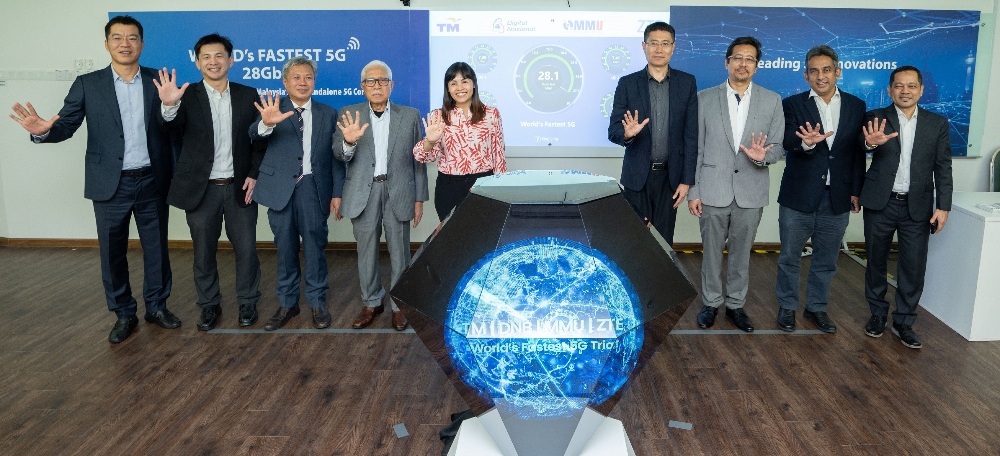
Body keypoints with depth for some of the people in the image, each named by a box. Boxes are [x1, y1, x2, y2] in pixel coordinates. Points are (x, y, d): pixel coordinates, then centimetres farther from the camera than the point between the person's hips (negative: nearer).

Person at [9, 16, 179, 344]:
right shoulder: (87, 84, 1)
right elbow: (66, 125, -6)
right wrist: (43, 130, -25)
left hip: (152, 182, 0)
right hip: (111, 184, 0)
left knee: (156, 247, 11)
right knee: (112, 252, 8)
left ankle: (157, 306, 28)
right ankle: (124, 315, 24)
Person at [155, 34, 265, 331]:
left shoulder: (248, 95, 2)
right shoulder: (188, 96, -2)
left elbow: (260, 140, 5)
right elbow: (172, 127, -19)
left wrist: (254, 174, -5)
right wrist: (169, 106, -40)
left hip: (239, 187, 1)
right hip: (201, 189, 0)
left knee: (246, 249, 6)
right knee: (204, 252, 11)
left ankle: (248, 302, 24)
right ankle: (209, 305, 27)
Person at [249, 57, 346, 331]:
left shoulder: (328, 114, 7)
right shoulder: (274, 109, 2)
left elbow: (335, 157, 6)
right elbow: (255, 135, -18)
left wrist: (337, 193, -1)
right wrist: (266, 123, -41)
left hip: (313, 188, 0)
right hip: (281, 188, 0)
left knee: (315, 246, 4)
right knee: (285, 248, 10)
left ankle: (317, 303, 17)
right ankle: (287, 303, 22)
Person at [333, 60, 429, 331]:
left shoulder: (410, 116, 4)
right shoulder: (349, 115, 4)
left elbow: (418, 160, 5)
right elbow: (340, 155, -4)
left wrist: (419, 199, 2)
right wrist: (349, 141, -27)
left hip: (398, 193, -1)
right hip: (364, 194, 1)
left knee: (399, 253, 7)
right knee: (366, 253, 10)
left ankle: (399, 306, 21)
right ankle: (372, 303, 26)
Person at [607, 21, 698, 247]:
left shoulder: (687, 83, 2)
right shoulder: (627, 83, 0)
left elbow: (691, 135, 1)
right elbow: (613, 131, -1)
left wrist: (687, 179, -3)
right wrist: (627, 133, -25)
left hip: (669, 176, 1)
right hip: (636, 176, 0)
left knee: (663, 241, 6)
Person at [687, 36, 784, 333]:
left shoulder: (772, 101, 4)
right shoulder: (705, 99, 1)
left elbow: (777, 147, 4)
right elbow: (696, 148, 1)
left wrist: (762, 156, -20)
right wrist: (693, 191, -3)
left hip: (751, 192, 1)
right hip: (713, 191, -1)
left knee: (742, 252, 11)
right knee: (712, 251, 8)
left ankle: (735, 305, 26)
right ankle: (711, 303, 25)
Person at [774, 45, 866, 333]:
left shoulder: (856, 106, 5)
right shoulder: (793, 104, -3)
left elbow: (858, 152, 7)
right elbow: (787, 141, -19)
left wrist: (856, 191, 4)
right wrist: (806, 142, -41)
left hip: (838, 199, 2)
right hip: (798, 197, -2)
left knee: (826, 259, 14)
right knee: (789, 257, 10)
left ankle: (817, 307, 31)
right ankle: (787, 306, 28)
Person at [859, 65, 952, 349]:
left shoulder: (937, 124, 3)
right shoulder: (875, 118, -2)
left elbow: (943, 168, 3)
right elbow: (863, 141, -24)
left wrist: (943, 206, -4)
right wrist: (871, 142, -48)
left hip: (917, 207, 1)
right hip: (880, 203, -1)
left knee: (914, 266, 3)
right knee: (876, 261, 11)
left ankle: (903, 322, 16)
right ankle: (878, 314, 27)